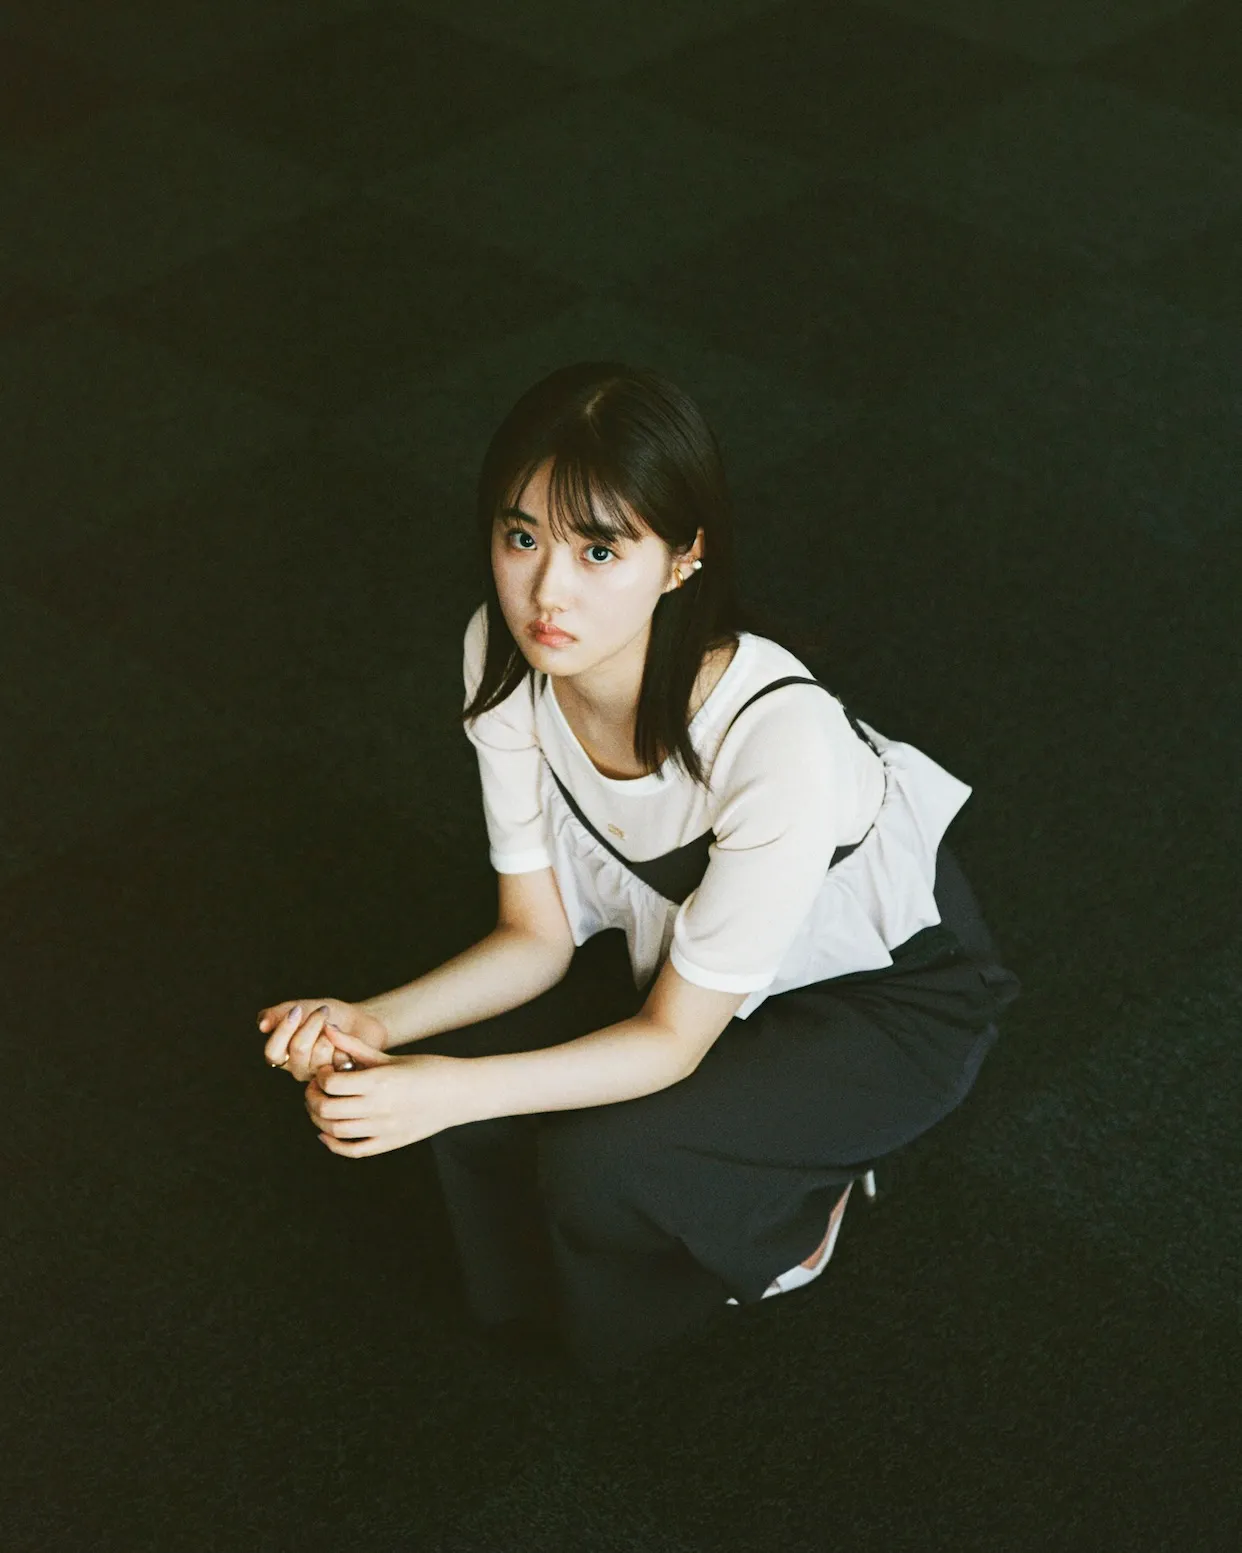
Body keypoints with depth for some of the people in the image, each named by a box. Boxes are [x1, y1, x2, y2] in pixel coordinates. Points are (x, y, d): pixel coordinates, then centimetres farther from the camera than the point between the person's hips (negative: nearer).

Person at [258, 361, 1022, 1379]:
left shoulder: (777, 736, -39)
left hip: (893, 1001, -5)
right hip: (699, 962, 6)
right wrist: (376, 1025, -27)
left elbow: (673, 1038, -27)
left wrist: (451, 1091, -39)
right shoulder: (507, 656, -20)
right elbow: (536, 937, -9)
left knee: (598, 1162, -25)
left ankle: (794, 1212, 8)